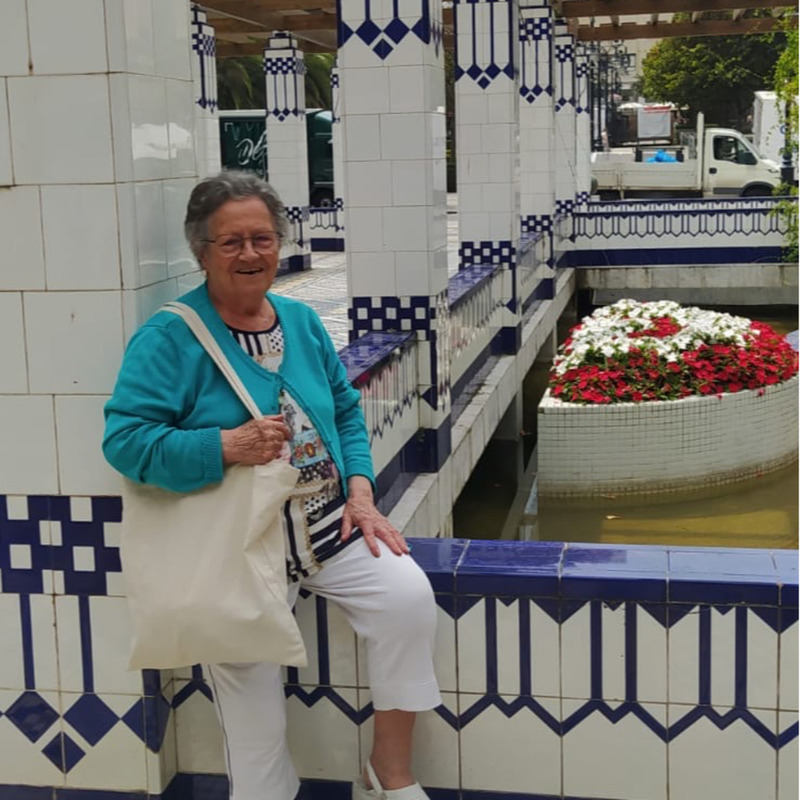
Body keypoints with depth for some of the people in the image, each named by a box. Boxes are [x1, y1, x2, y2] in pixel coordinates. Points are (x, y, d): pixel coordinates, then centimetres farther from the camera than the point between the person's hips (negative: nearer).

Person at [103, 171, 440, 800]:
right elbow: (126, 440, -14)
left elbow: (347, 414, 16)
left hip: (332, 526, 4)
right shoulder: (169, 338, -7)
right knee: (248, 679, -6)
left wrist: (360, 492, 1)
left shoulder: (301, 321, 11)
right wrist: (226, 447, -25)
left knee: (408, 594, -18)